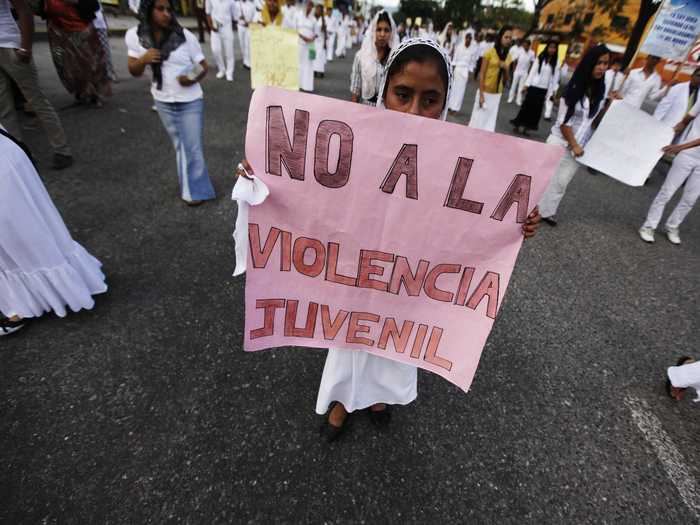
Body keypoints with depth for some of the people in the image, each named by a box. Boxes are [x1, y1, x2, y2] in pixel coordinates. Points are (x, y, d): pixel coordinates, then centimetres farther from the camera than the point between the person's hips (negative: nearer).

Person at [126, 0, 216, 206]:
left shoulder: (185, 36, -12)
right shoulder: (134, 36, -5)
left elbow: (203, 66, -4)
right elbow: (135, 72, 1)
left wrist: (193, 78, -24)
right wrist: (143, 60, -21)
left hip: (190, 102, -3)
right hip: (163, 103, 4)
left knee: (192, 148, 0)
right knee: (180, 146, 16)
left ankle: (195, 191, 16)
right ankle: (192, 188, 32)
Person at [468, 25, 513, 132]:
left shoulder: (508, 56, 10)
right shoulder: (490, 52, -6)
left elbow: (505, 80, 12)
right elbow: (482, 74, -10)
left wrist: (506, 69, -8)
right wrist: (481, 95, -16)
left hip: (496, 94, 5)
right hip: (485, 92, -5)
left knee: (490, 122, 7)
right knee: (478, 119, -1)